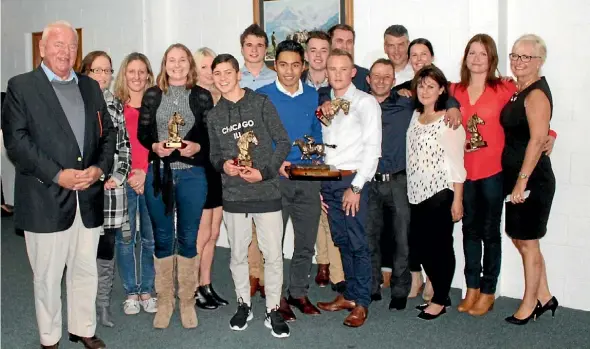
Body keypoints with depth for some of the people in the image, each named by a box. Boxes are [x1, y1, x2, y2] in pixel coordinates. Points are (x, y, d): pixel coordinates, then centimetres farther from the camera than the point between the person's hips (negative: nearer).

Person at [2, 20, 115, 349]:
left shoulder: (91, 86, 15)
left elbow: (108, 133, 12)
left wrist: (100, 168, -6)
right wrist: (57, 174, -17)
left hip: (89, 197, 4)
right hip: (46, 198, -4)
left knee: (86, 270, 14)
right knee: (48, 276, 8)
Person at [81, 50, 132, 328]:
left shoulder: (117, 105, 12)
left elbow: (125, 145, 13)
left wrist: (119, 176, 0)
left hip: (112, 188, 3)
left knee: (107, 248, 8)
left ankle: (104, 305, 20)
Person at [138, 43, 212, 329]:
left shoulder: (202, 96, 3)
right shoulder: (151, 95, 6)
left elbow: (211, 134, 2)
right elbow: (142, 132, 5)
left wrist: (197, 147, -16)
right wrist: (154, 146, -14)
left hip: (192, 174, -1)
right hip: (158, 173, 1)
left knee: (188, 238, 7)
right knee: (162, 237, 9)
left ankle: (187, 300, 21)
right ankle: (164, 300, 22)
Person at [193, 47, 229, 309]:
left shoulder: (220, 98, 10)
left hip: (219, 170, 7)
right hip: (200, 170, -6)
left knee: (213, 233, 12)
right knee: (201, 234, -1)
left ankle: (206, 286, 23)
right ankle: (193, 289, 13)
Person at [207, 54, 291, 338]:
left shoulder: (261, 103, -2)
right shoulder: (214, 116, 10)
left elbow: (283, 142, -3)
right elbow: (214, 155, 16)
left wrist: (264, 172, -13)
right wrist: (223, 165, -7)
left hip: (267, 192, -3)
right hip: (233, 195, 3)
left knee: (273, 256, 0)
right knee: (238, 255, 12)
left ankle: (273, 310, 16)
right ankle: (243, 305, 30)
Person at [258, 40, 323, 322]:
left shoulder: (312, 96, 8)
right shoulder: (262, 96, -2)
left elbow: (317, 134, 13)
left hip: (308, 177, 3)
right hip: (274, 177, -3)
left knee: (306, 241, 11)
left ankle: (299, 292, 28)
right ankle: (278, 297, 18)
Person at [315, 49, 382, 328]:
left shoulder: (365, 102, -3)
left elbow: (372, 148, -9)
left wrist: (356, 186, -13)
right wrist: (320, 182, 6)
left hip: (352, 180, -5)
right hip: (328, 180, 5)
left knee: (358, 243, -2)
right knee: (342, 241, 12)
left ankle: (361, 303, 8)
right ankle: (349, 295, 23)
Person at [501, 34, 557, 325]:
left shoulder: (536, 94, -15)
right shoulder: (517, 91, 12)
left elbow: (537, 140, -22)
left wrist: (522, 180, -22)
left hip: (532, 178, -9)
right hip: (516, 176, 9)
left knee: (527, 242, 4)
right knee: (521, 239, 17)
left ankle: (530, 304, 21)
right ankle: (544, 297, 31)